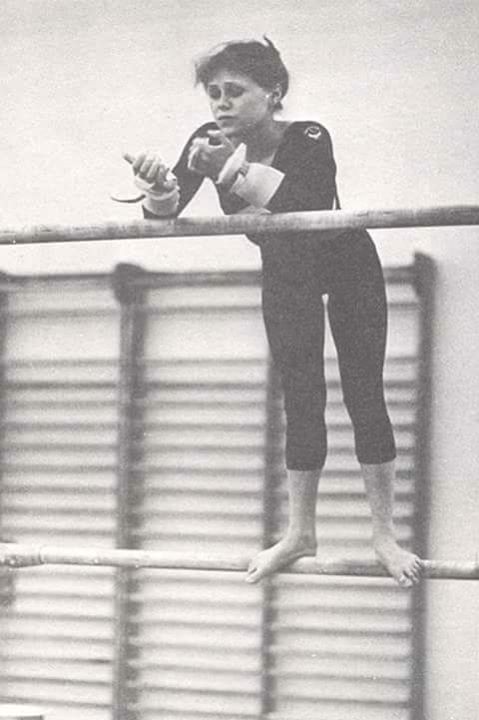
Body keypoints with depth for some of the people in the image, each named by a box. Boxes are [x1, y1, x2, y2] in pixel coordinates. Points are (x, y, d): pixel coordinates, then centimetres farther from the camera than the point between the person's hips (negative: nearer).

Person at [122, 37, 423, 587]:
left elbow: (310, 210, -52)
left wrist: (237, 172, -62)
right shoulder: (212, 142, -22)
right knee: (301, 403, 3)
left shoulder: (309, 140, -35)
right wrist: (159, 190, -53)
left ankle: (384, 533, 2)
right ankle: (300, 532, 10)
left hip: (348, 269, -4)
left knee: (364, 397, -5)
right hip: (285, 278, 4)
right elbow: (167, 213, -29)